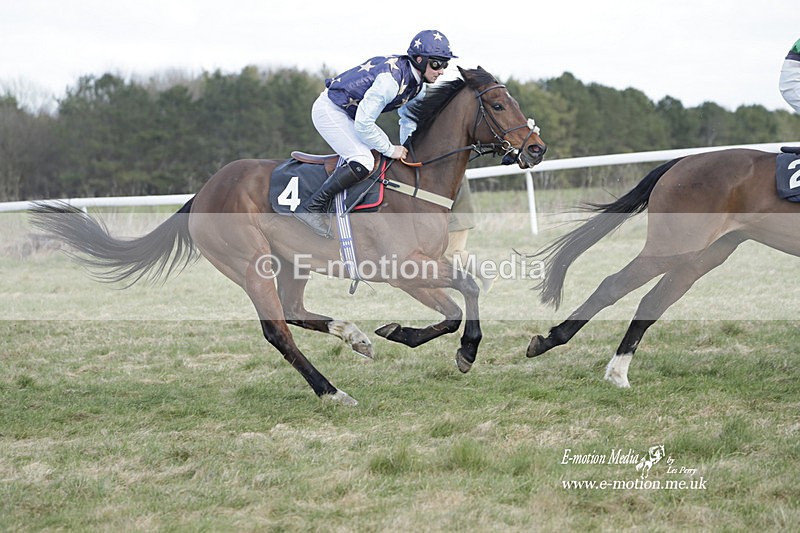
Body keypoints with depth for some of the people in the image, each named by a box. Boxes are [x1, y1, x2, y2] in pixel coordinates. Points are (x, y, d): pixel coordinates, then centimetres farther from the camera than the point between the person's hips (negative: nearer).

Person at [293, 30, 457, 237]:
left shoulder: (417, 84, -1)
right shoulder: (392, 79, -32)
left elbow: (409, 118, 16)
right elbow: (363, 123, -30)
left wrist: (406, 149, 7)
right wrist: (390, 149, -19)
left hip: (351, 114, 10)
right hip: (329, 110, -10)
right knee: (363, 162, -24)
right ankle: (311, 207, -17)